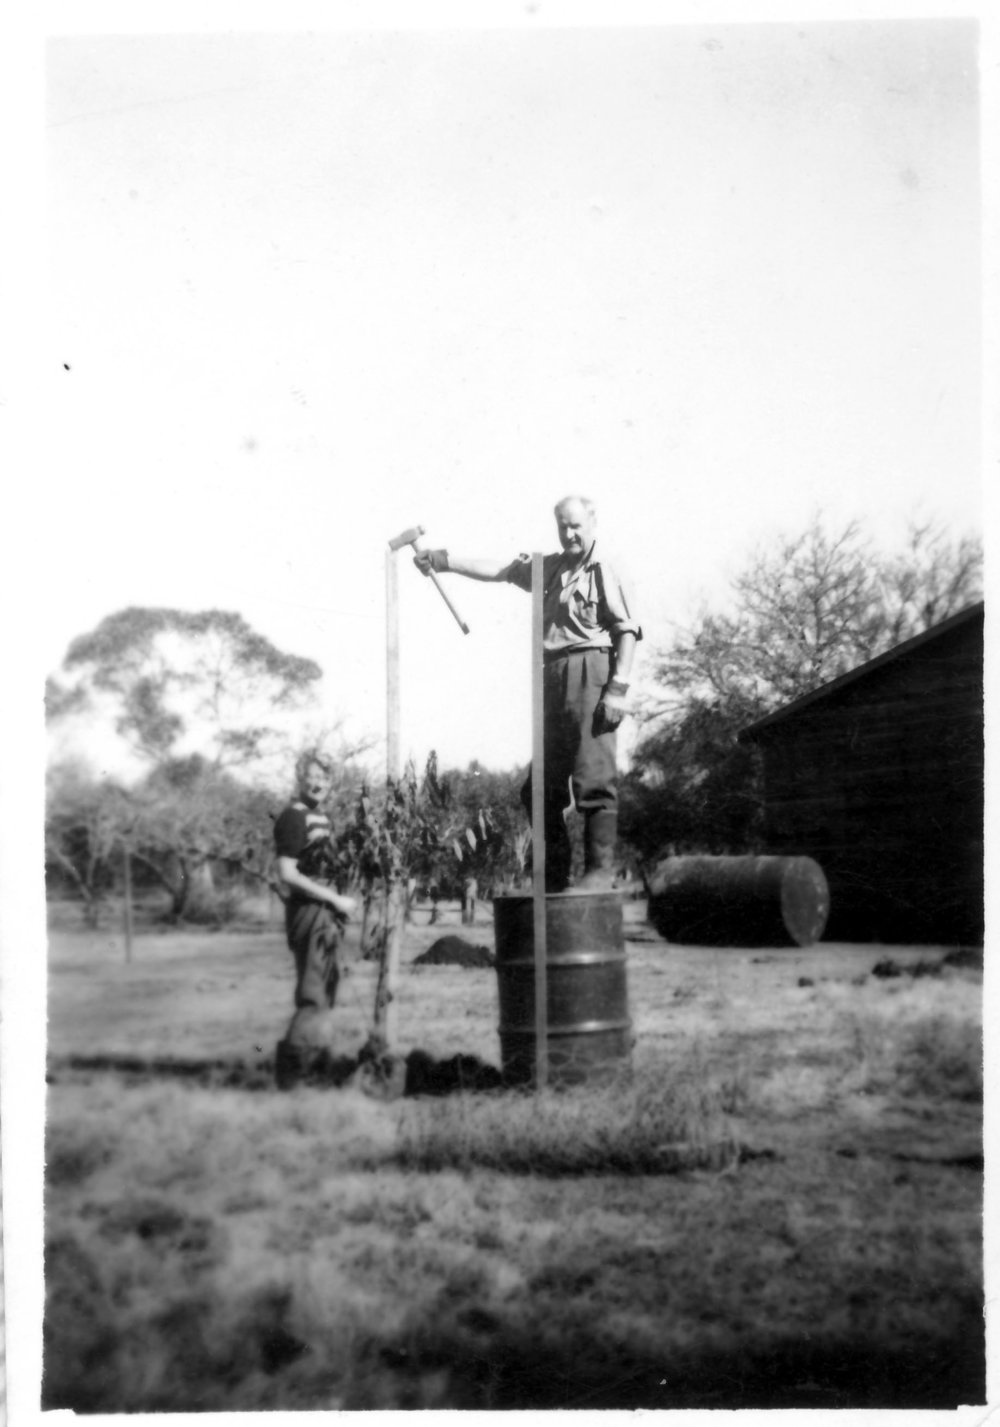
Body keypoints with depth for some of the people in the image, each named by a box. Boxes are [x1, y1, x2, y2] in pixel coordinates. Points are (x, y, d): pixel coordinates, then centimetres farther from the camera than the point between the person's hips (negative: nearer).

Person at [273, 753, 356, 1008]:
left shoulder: (321, 816, 13)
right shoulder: (293, 817, -12)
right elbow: (287, 874, -18)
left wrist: (339, 901, 5)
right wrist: (335, 899, -16)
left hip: (328, 912, 9)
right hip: (308, 909, -9)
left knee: (329, 979, 17)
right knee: (312, 988, -7)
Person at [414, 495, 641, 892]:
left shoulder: (605, 570, -1)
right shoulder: (549, 567, 20)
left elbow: (628, 631, -7)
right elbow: (496, 570, 20)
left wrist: (618, 687, -15)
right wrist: (441, 560, 14)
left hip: (590, 672, -8)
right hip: (552, 678, 8)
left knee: (594, 778, -10)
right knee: (541, 784, 8)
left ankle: (600, 870, -6)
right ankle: (553, 875, 16)